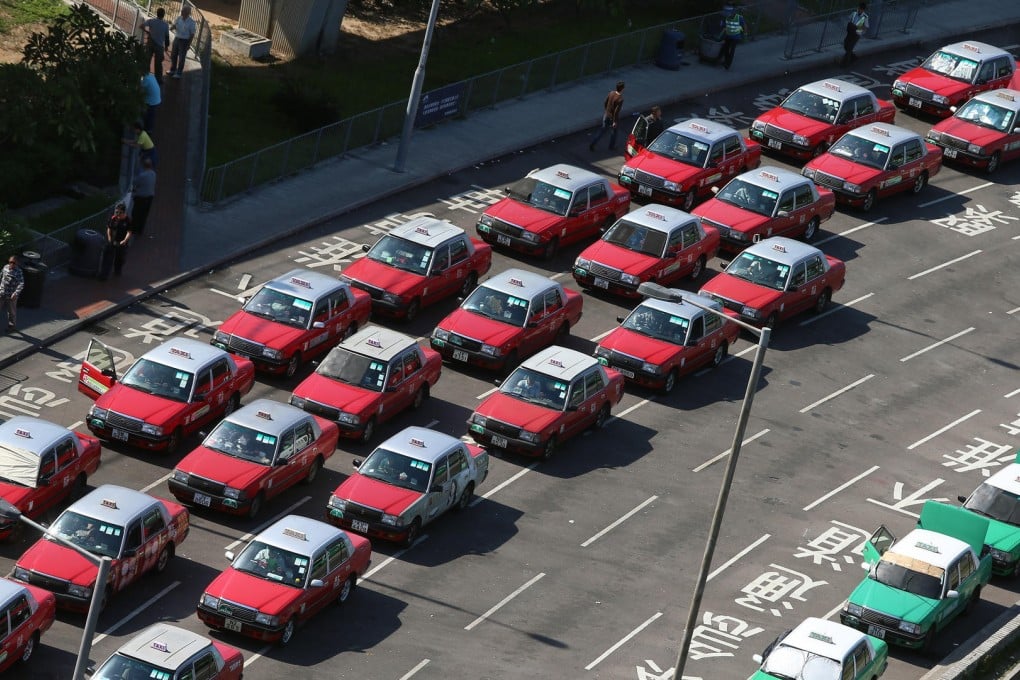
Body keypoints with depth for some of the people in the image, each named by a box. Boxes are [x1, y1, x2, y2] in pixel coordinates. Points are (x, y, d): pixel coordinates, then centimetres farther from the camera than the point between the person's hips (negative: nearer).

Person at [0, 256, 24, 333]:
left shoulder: (18, 271, -17)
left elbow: (21, 284, -22)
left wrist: (16, 293, -34)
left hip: (11, 295, -5)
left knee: (11, 311, 11)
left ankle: (12, 326, 30)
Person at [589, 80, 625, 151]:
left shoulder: (611, 93, -9)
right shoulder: (620, 99, -29)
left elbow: (605, 103, 4)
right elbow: (616, 111, -25)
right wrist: (615, 122, -15)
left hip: (606, 115, 6)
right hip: (612, 118, -6)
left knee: (602, 130, 20)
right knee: (614, 131, 19)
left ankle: (592, 145, 20)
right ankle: (611, 146, 37)